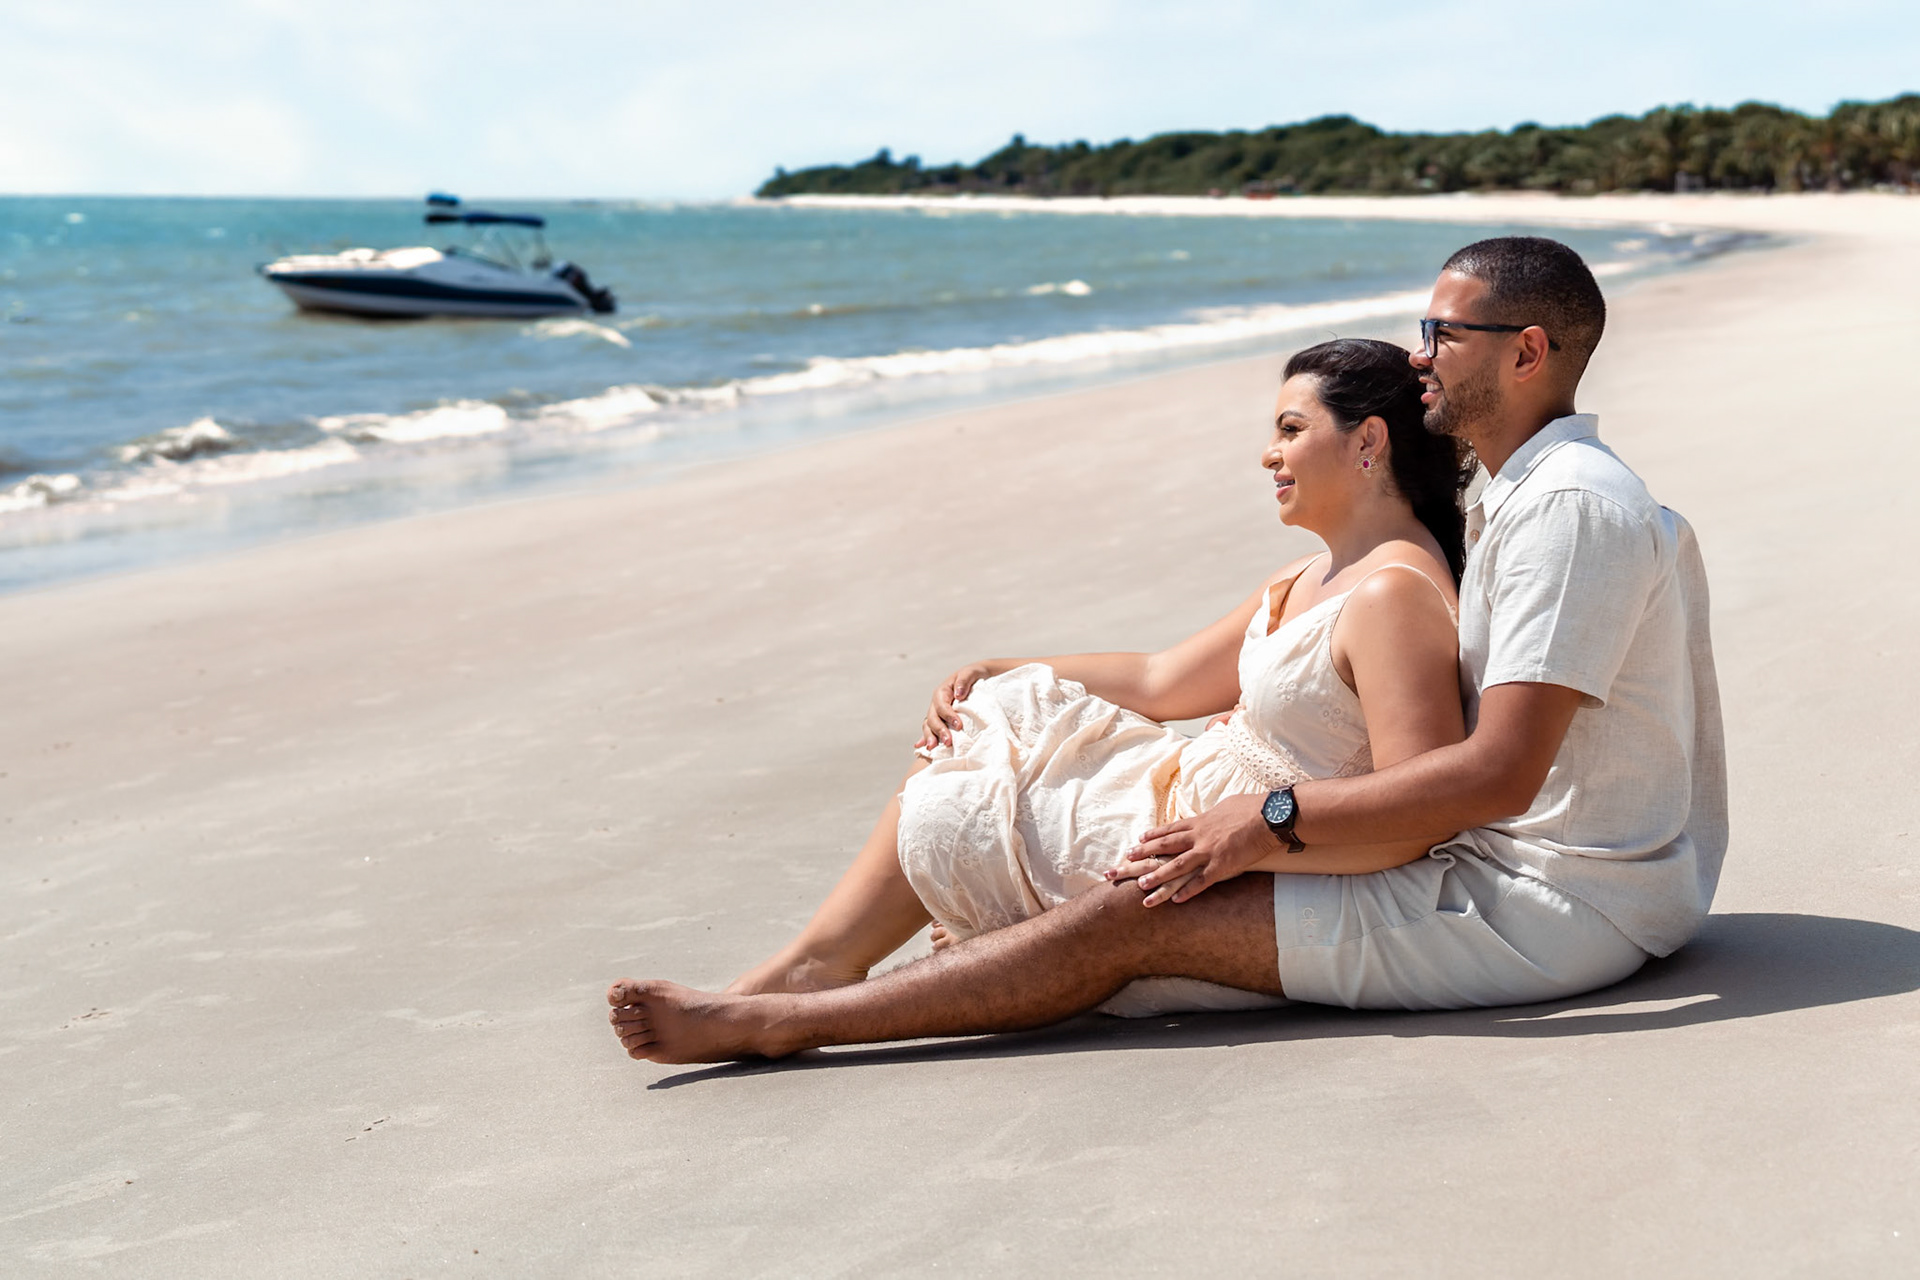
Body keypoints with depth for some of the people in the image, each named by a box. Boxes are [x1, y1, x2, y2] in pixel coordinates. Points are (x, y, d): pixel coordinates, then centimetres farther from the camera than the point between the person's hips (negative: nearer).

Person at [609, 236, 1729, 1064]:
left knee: (1142, 916, -15)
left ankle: (775, 1021, -10)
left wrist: (1272, 819, -22)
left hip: (1552, 909, -10)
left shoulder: (1571, 507, -19)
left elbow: (1502, 773, -27)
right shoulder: (1531, 493, 15)